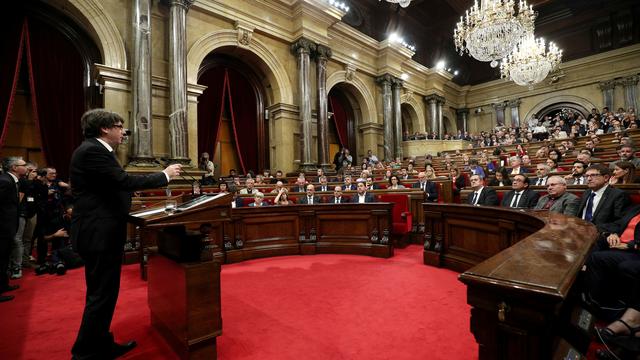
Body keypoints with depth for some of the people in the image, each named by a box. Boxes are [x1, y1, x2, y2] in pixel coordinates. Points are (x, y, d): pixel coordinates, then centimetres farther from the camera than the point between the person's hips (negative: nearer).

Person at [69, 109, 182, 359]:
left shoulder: (96, 150, 15)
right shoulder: (92, 150, -17)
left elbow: (116, 185, 17)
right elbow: (125, 181, -23)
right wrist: (165, 175, -14)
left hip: (101, 232, 11)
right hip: (99, 234, -11)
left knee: (103, 293, 18)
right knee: (102, 295, 0)